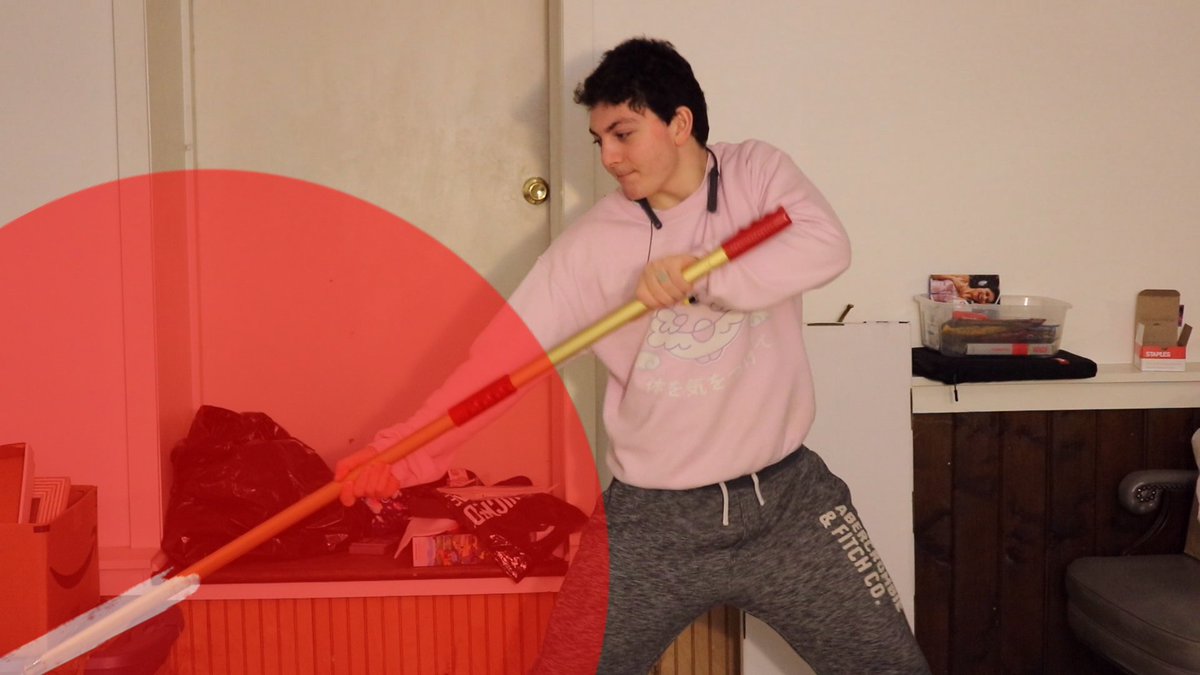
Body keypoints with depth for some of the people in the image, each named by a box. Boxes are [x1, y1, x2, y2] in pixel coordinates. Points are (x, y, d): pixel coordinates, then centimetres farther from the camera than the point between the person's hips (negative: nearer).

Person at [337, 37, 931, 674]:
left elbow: (825, 244, -22)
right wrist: (414, 450, -23)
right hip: (652, 521, 0)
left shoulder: (757, 173, -4)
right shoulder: (590, 245, -7)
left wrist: (703, 277, -33)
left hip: (788, 498, 1)